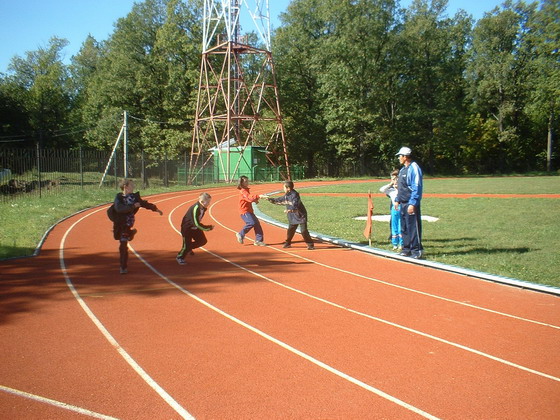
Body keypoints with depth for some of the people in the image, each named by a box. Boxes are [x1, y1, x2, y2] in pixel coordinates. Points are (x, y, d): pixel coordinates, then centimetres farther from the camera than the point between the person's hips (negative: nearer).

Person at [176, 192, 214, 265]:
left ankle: (189, 248, 30)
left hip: (195, 228, 8)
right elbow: (196, 224, -33)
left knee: (203, 241, 5)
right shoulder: (195, 208, -34)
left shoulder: (203, 208, -8)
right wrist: (208, 228, -27)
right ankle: (179, 257, 20)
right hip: (187, 228, -8)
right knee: (187, 244, -7)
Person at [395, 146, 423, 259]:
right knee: (404, 227, 13)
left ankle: (417, 250, -1)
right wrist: (397, 200, 21)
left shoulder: (414, 168, -13)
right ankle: (407, 249, 21)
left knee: (413, 227, -6)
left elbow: (417, 187, -18)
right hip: (403, 203, 10)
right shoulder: (403, 169, 17)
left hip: (411, 204, -10)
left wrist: (412, 204, -23)